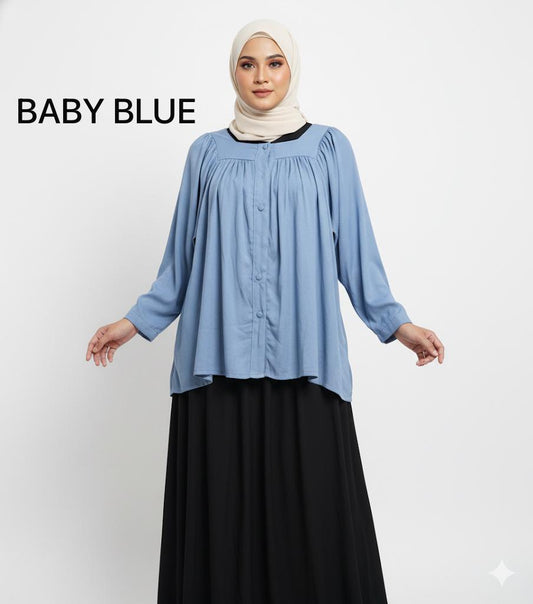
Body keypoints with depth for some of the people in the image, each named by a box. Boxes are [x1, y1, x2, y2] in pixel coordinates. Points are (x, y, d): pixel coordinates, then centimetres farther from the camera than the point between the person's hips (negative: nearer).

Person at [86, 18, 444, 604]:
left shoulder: (328, 147, 9)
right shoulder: (207, 153, 12)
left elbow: (354, 249, 7)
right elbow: (182, 255, 14)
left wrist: (397, 323, 0)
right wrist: (135, 321, 10)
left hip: (302, 357, -1)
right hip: (219, 357, 1)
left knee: (309, 506, 0)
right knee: (223, 507, 4)